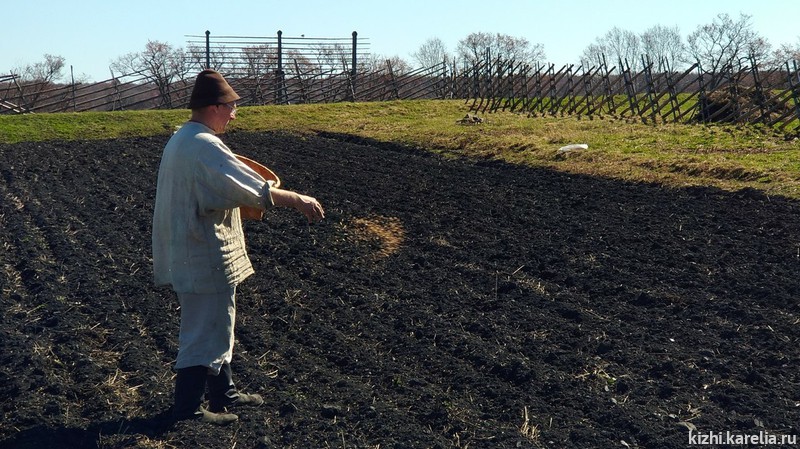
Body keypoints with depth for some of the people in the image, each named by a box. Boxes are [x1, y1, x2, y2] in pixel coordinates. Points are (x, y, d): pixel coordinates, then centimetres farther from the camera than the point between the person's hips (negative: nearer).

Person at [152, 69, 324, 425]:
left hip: (190, 252, 11)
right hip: (206, 258, -11)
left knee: (218, 326, 21)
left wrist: (250, 197, 17)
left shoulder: (180, 140, 11)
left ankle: (223, 393, 33)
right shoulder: (205, 147, -22)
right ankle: (187, 408, 12)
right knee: (206, 331, 1)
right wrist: (296, 200, -20)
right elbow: (251, 188, -26)